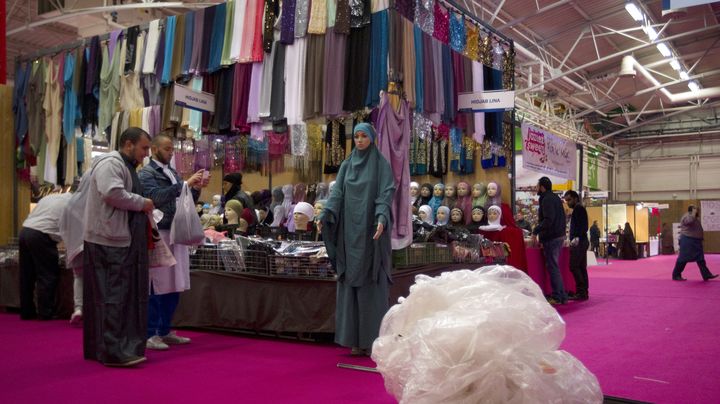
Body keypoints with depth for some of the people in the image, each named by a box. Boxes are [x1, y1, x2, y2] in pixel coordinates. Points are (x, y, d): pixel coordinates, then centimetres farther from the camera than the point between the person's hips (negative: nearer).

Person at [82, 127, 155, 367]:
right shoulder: (110, 163, -12)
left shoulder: (125, 166, 21)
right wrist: (141, 203, -16)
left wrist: (142, 207, 13)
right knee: (113, 296, -9)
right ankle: (113, 351, -5)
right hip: (108, 241, -10)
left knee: (122, 296, 12)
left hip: (120, 240, 10)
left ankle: (98, 348, 21)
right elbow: (112, 193, -27)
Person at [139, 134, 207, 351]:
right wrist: (185, 184, -23)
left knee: (174, 287, 12)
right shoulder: (146, 173, -5)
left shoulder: (173, 173, 16)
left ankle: (164, 331, 23)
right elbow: (156, 197, -22)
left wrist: (196, 189, -2)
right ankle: (150, 335, 6)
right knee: (156, 288, -4)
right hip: (159, 234, -7)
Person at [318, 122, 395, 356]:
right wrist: (325, 215, -11)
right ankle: (356, 339, 10)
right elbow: (337, 194, 5)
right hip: (350, 232, 4)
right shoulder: (346, 165, 13)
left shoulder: (382, 165, 1)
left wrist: (381, 219, -27)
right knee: (351, 284, 3)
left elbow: (386, 194, -9)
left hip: (371, 232, -4)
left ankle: (374, 340, 3)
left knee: (371, 285, -4)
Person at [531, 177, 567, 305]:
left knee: (552, 267, -5)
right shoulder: (556, 198, 18)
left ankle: (557, 297, -3)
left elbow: (548, 220, -24)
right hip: (560, 235, 10)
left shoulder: (547, 199, -13)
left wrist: (535, 232, -20)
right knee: (554, 266, 15)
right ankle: (562, 296, 19)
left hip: (551, 237, -10)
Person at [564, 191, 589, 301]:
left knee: (574, 266, -12)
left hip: (578, 242, -11)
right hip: (582, 241, 11)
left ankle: (581, 292, -13)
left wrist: (577, 238, -25)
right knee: (581, 267, 10)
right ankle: (584, 292, 11)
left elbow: (582, 226, -19)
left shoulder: (578, 208, -8)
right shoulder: (579, 209, 21)